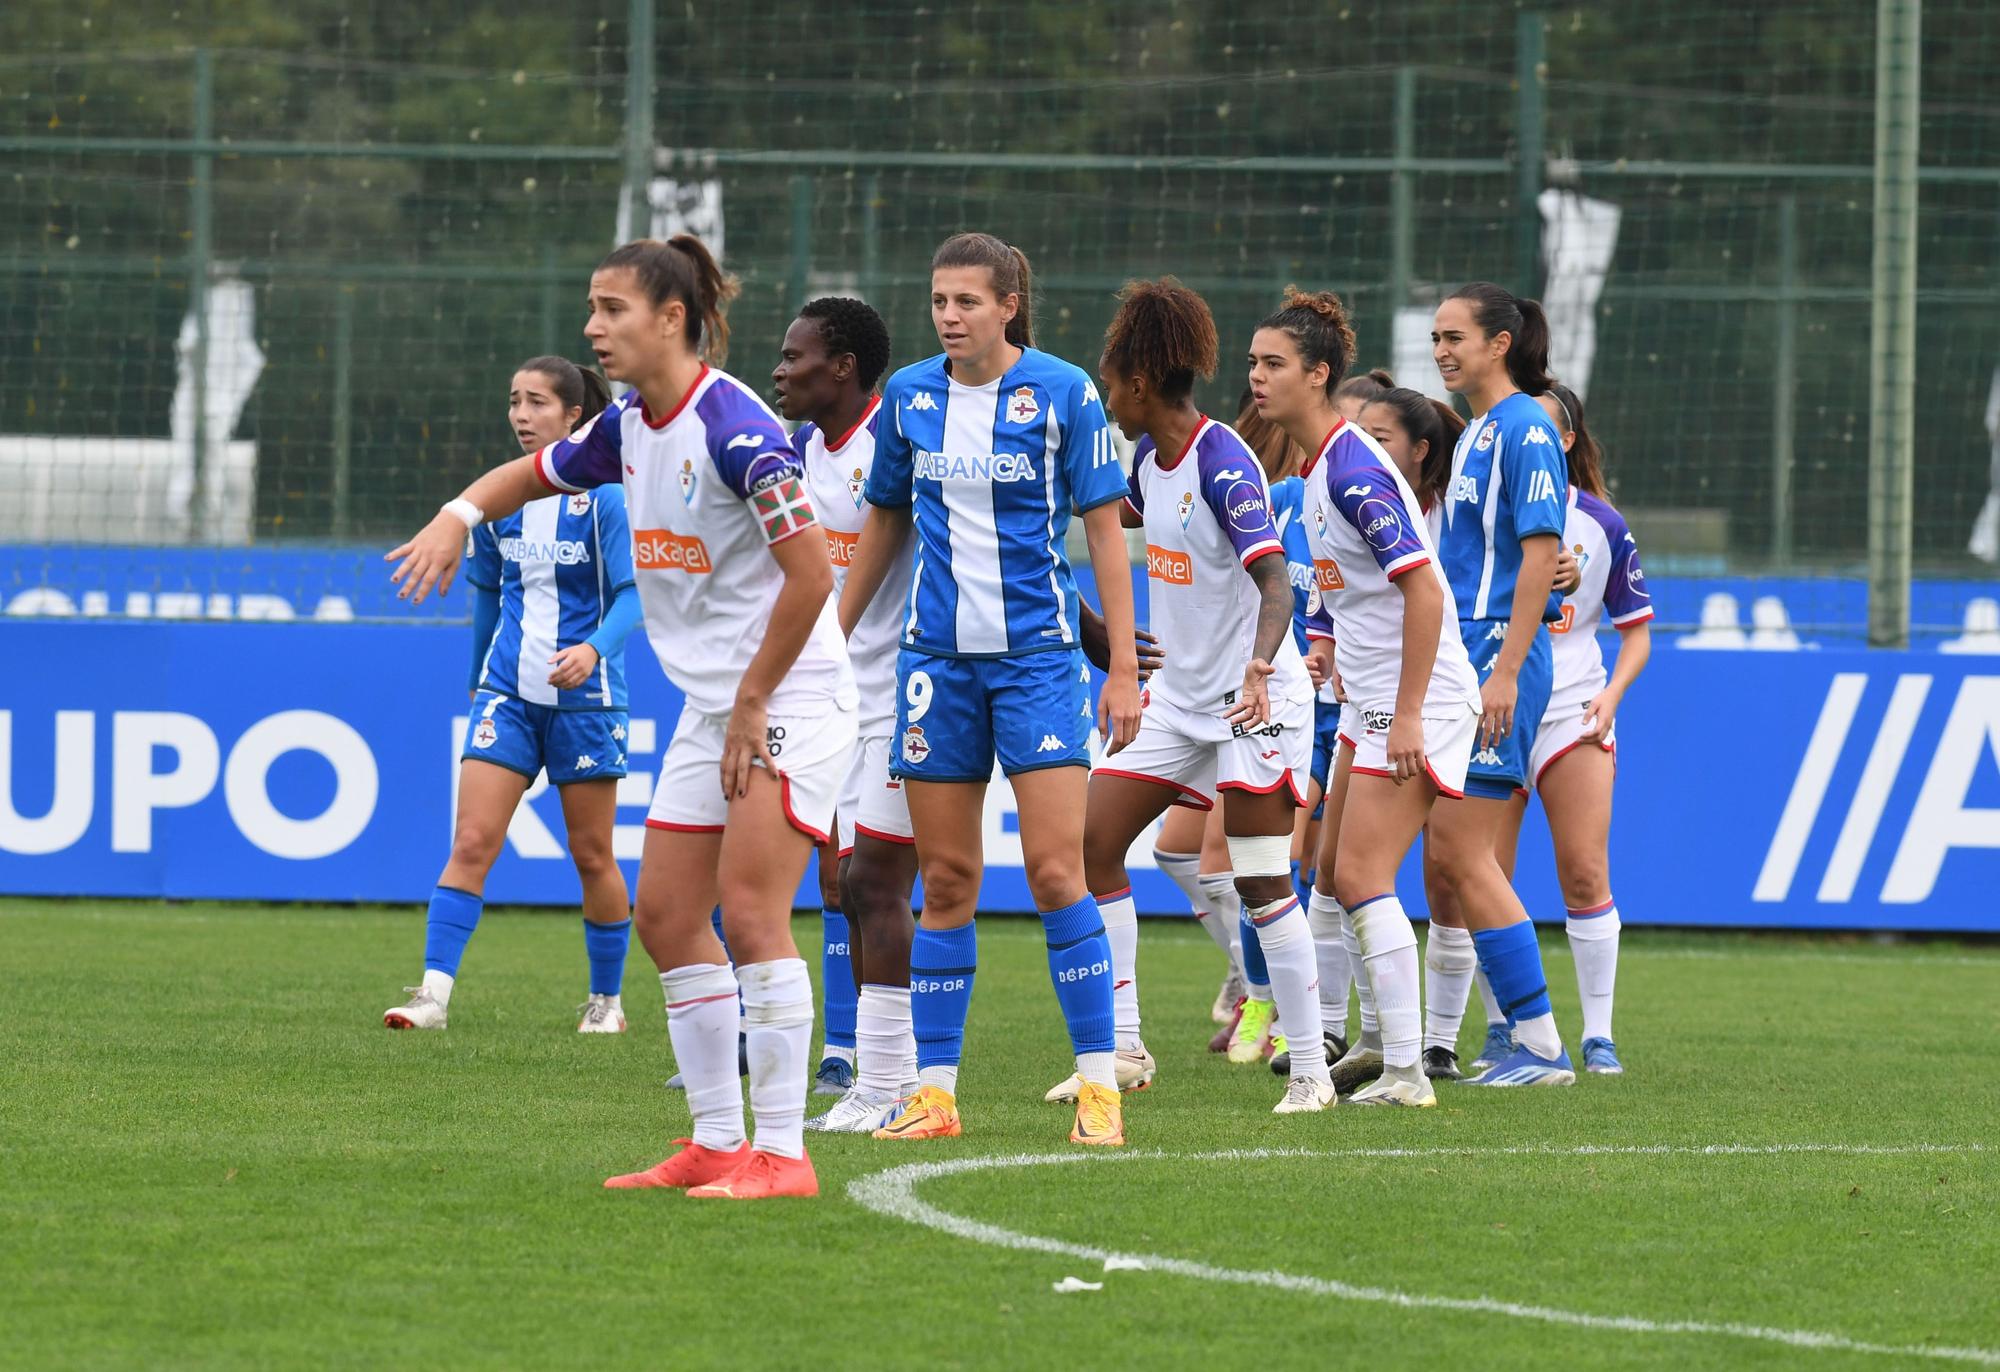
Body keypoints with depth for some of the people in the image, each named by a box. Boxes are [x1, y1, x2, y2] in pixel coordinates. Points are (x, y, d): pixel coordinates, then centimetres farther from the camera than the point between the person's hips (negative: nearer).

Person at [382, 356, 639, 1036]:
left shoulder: (603, 497, -7)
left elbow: (630, 593, -11)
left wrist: (594, 648, -30)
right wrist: (479, 674, 24)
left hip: (583, 694, -3)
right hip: (507, 691, 3)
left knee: (591, 854, 7)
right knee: (471, 843, -9)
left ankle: (606, 1000, 22)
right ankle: (433, 992, -14)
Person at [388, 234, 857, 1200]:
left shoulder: (732, 426, -20)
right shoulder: (629, 428, 7)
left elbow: (810, 574, -22)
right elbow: (535, 472, 26)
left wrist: (754, 704, -17)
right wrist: (459, 515, 5)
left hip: (790, 696, -9)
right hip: (711, 704, 9)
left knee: (749, 909, -17)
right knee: (666, 913, 6)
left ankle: (781, 1152, -15)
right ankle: (716, 1143, 11)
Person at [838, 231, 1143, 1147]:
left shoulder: (1061, 392, -5)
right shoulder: (908, 398, 5)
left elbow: (1105, 530, -2)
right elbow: (883, 524, 17)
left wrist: (1124, 669, -6)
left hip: (1036, 652, -4)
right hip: (936, 657, 4)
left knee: (1055, 870, -11)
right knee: (945, 883, 5)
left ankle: (1099, 1083, -5)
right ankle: (934, 1091, 8)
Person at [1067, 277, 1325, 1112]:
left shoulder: (1223, 465, -19)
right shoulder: (1152, 455, 6)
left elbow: (1276, 584, -28)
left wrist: (1260, 667, -42)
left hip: (1253, 700, -9)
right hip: (1178, 698, 9)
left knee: (1261, 884, -9)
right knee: (1092, 845, 2)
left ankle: (1311, 1069, -1)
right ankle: (1123, 1049, 7)